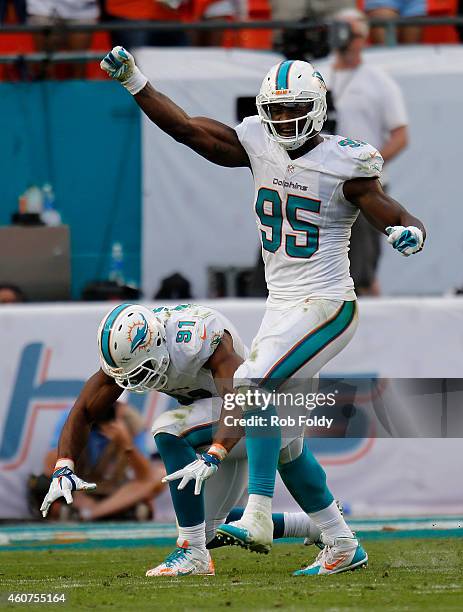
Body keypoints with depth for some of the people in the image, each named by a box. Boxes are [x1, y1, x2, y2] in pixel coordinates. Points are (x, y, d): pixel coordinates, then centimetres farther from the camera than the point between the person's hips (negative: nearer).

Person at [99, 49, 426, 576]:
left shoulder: (344, 165, -12)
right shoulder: (257, 145, 3)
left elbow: (393, 217, -13)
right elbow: (185, 128, 5)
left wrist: (409, 234, -36)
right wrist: (134, 82, -2)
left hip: (325, 305, -7)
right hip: (281, 306, 7)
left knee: (252, 384, -25)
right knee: (281, 434, 7)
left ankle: (258, 516, -27)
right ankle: (342, 547, 17)